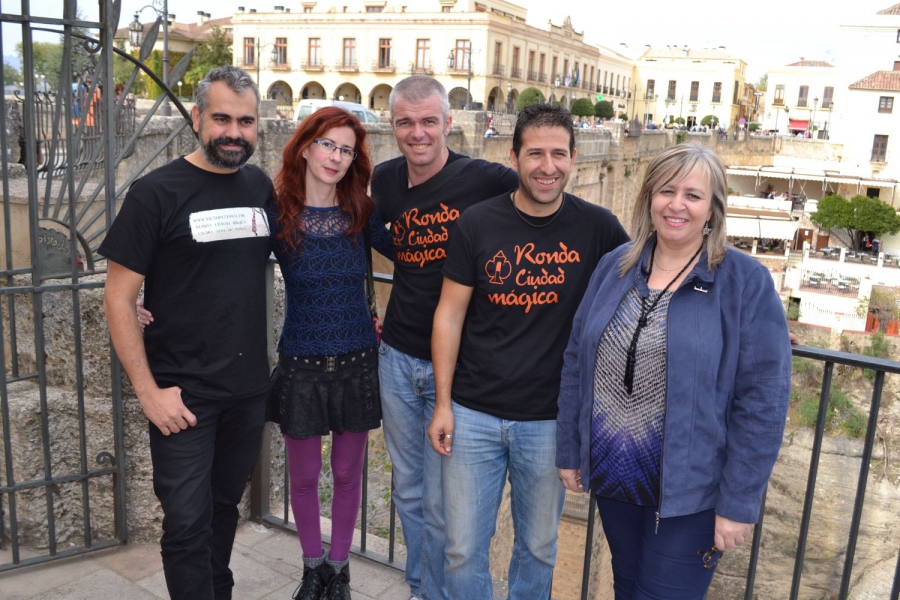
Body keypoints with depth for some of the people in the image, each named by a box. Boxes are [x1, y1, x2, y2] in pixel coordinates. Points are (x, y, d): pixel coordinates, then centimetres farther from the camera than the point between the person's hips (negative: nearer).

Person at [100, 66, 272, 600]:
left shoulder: (262, 187, 4)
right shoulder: (156, 192, -10)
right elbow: (119, 298, -10)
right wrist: (149, 391, -13)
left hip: (250, 389, 5)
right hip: (184, 394, -4)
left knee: (225, 506, 19)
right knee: (187, 522, 2)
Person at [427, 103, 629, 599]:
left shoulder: (596, 228, -7)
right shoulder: (477, 224, -6)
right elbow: (450, 315, -2)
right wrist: (442, 404, -3)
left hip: (550, 420, 0)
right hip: (473, 414, 0)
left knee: (538, 548, 18)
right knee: (463, 550, 10)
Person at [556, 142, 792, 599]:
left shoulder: (746, 282, -12)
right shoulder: (614, 267, 1)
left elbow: (762, 401, -13)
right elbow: (576, 362, 6)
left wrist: (739, 504, -14)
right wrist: (569, 451, 7)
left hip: (688, 493, -4)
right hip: (611, 479, 4)